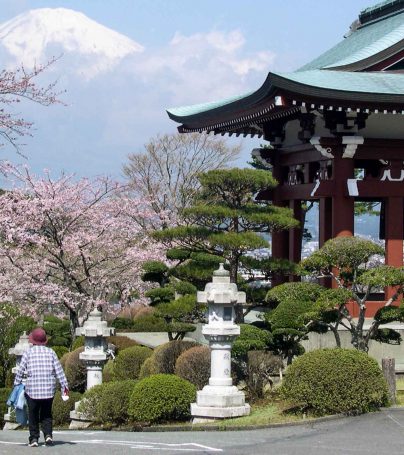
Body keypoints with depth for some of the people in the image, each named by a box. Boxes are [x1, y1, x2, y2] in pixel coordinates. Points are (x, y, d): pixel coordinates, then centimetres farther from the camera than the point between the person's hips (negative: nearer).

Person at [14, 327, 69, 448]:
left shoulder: (28, 352, -1)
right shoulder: (50, 352, 5)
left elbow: (20, 370, -2)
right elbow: (59, 371, 3)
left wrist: (17, 384, 9)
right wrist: (64, 386, 7)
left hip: (32, 389, -2)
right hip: (49, 389, 2)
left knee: (33, 415, 8)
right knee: (46, 414, 13)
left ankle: (34, 439, 5)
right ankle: (48, 435, -4)